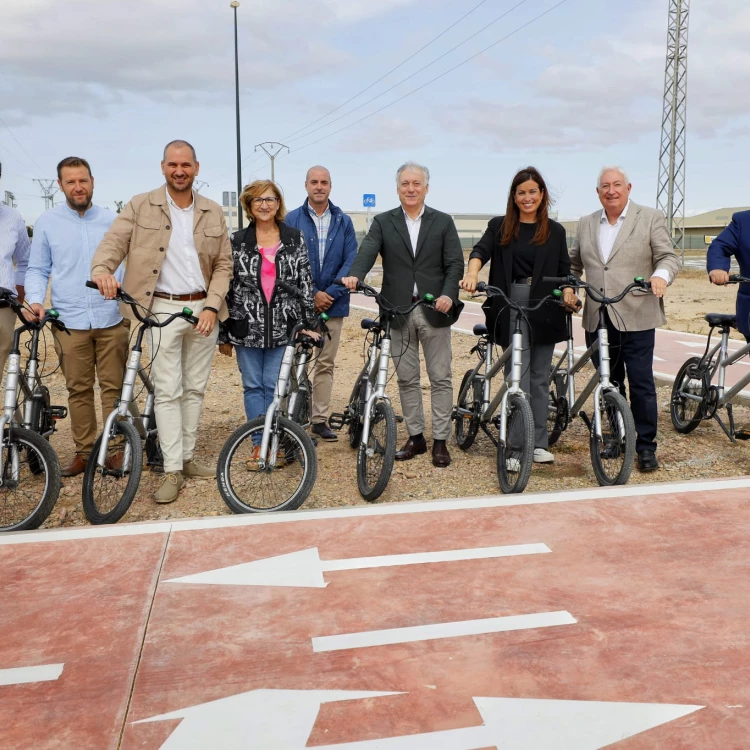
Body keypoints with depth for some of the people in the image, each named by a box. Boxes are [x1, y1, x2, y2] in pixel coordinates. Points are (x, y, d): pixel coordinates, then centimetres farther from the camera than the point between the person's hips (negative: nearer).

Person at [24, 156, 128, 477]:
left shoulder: (112, 221, 7)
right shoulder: (47, 222, 7)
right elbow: (37, 270, 10)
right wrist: (35, 300, -8)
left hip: (112, 319, 0)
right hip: (69, 322, 0)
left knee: (114, 387, 1)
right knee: (78, 390, 4)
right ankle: (84, 451, 13)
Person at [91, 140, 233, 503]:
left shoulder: (213, 213, 8)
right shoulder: (140, 207, 1)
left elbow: (224, 265, 6)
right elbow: (113, 243, -9)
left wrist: (211, 306, -7)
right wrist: (102, 270, -31)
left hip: (203, 309, 3)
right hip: (163, 309, -3)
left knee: (194, 389, 10)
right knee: (167, 391, -3)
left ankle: (188, 458, 22)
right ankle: (173, 471, 2)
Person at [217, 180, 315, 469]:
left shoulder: (295, 239, 4)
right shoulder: (237, 241, 3)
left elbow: (305, 283, 4)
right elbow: (226, 286, 3)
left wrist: (310, 323, 0)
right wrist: (223, 334, 1)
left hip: (283, 327, 0)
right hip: (247, 327, 1)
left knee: (275, 387, 4)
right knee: (253, 386, 6)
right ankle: (259, 444, 16)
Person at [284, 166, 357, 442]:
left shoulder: (343, 221, 6)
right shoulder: (292, 220, 1)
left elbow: (351, 261, 0)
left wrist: (330, 293, -11)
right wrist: (312, 294, -12)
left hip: (333, 303, 2)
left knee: (325, 364, 7)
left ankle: (320, 419, 16)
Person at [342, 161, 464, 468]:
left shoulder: (443, 222, 6)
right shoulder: (383, 222, 7)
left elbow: (455, 263, 0)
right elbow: (367, 252, -10)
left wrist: (449, 294, -18)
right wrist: (355, 275, -31)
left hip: (434, 309, -1)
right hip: (398, 311, 1)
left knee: (440, 378, 3)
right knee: (407, 378, 9)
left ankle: (440, 441, 12)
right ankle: (415, 436, 22)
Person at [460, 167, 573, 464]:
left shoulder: (555, 231, 11)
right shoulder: (499, 226, 6)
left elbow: (564, 271, 11)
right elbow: (481, 250, -10)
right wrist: (472, 274, -30)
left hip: (544, 310, 2)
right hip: (511, 308, -2)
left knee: (539, 378, 7)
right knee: (518, 377, -4)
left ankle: (538, 443, 14)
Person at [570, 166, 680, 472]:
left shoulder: (651, 218, 2)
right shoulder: (586, 224, 14)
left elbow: (669, 257, -3)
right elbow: (573, 264, 20)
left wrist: (661, 275, -24)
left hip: (635, 317, -4)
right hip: (597, 319, 4)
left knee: (641, 383, -1)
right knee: (609, 383, 12)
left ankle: (646, 446, 9)